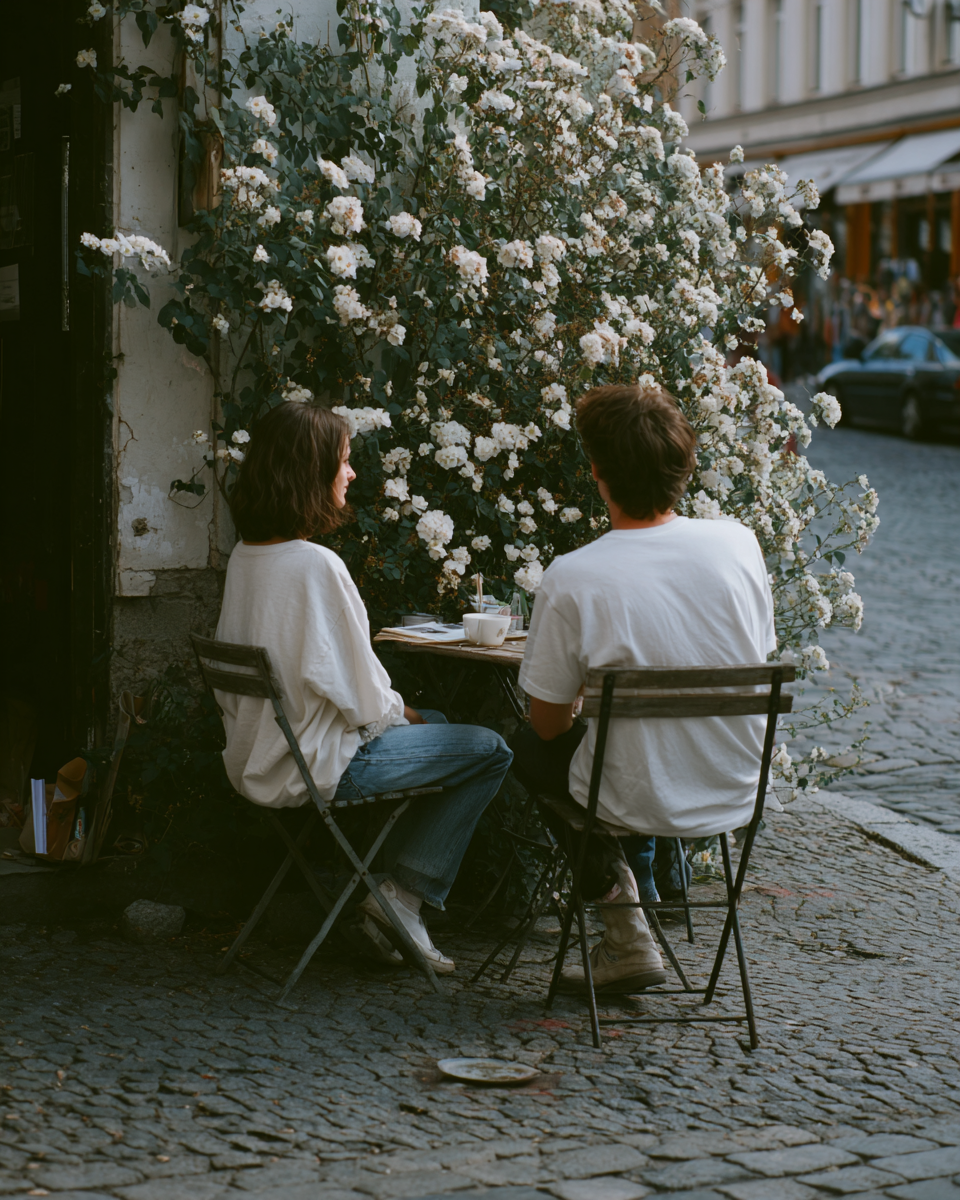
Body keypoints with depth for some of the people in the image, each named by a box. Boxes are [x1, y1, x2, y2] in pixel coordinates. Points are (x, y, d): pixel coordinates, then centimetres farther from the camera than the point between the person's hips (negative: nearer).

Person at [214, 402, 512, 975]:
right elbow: (358, 692, -20)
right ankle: (401, 899, 4)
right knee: (489, 750, 2)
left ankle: (393, 902, 22)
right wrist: (400, 712, 1)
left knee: (435, 724, 28)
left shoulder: (244, 556, 4)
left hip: (256, 760, 9)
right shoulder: (315, 565, -23)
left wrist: (393, 710, 14)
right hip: (315, 765, -9)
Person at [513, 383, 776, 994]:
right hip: (740, 798, 5)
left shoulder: (572, 578, -20)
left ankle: (627, 937, 18)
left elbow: (549, 723, -8)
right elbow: (762, 655, 7)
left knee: (531, 748, 28)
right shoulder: (738, 542, -10)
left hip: (640, 802, -5)